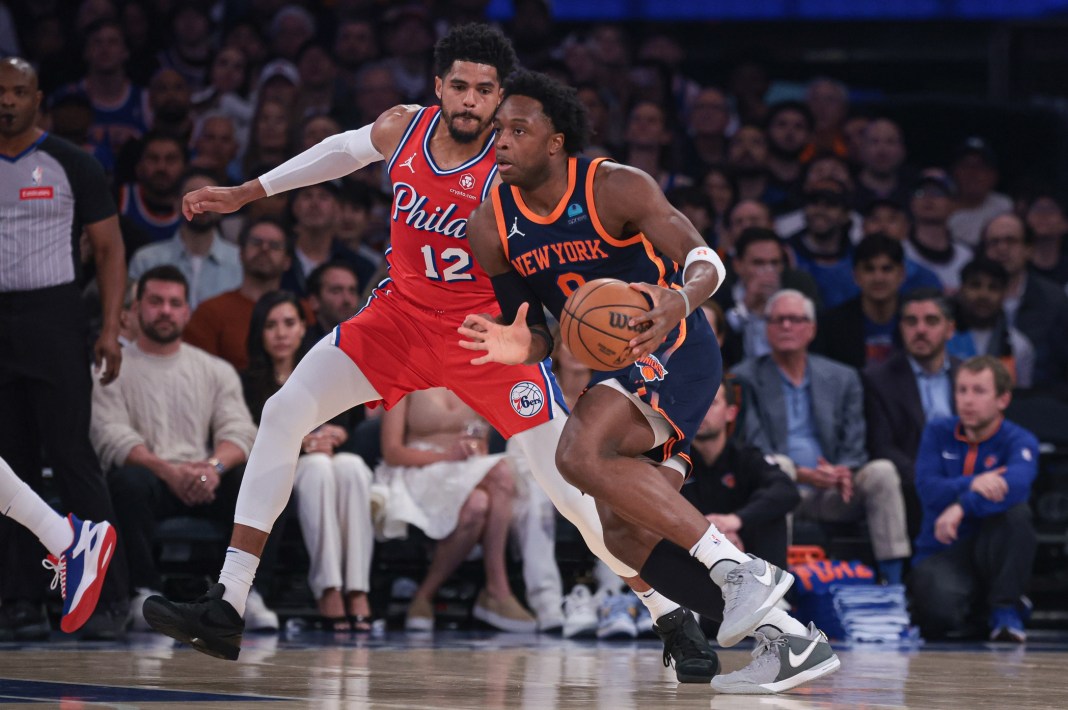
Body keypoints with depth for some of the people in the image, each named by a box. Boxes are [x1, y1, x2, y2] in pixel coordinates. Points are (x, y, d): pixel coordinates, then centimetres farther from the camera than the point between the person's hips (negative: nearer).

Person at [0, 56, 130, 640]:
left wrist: (110, 328, -9)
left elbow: (108, 247, 1)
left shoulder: (70, 164, 1)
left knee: (73, 462, -8)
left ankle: (108, 600, -7)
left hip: (53, 317, -4)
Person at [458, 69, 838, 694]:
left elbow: (707, 262, -20)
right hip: (611, 364, 8)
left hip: (674, 348, -8)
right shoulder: (490, 227, 0)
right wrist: (522, 347, -17)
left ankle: (742, 570, -29)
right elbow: (537, 334, 9)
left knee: (581, 452, -30)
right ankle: (789, 639, 12)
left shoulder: (615, 188, -17)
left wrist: (678, 301, -44)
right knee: (626, 533, 7)